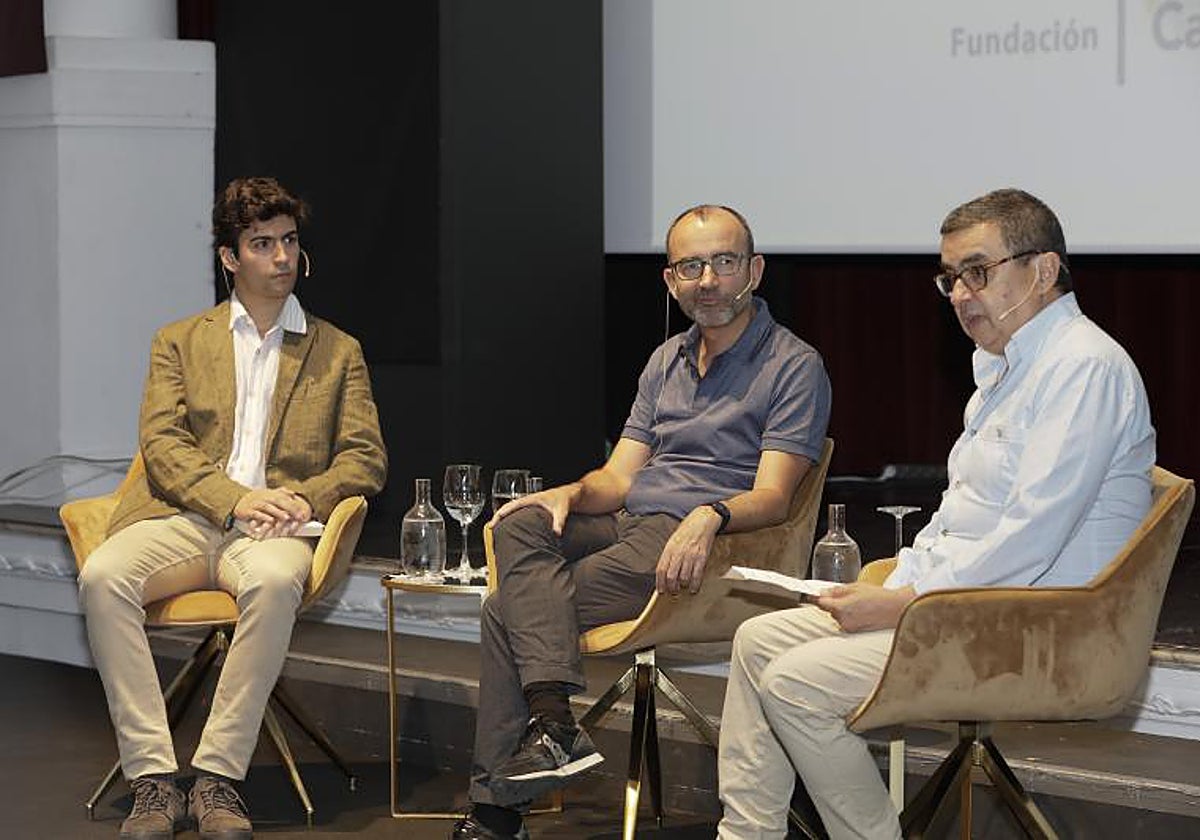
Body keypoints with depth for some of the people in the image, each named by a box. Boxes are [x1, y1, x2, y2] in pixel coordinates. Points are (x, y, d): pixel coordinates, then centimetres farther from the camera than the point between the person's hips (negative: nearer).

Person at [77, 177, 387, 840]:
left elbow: (365, 458, 11)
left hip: (271, 530, -1)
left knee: (275, 581, -39)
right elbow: (161, 444, 5)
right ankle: (152, 779, -33)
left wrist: (304, 500, -10)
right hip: (185, 519, 1)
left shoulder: (337, 353, 21)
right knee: (102, 575, -33)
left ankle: (218, 777, -34)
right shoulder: (180, 342, 20)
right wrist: (233, 499, -13)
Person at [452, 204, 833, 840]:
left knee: (508, 613, -20)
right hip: (628, 524, 7)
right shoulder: (667, 362, 22)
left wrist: (710, 515, -31)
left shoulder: (793, 367, -1)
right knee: (520, 524, -24)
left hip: (700, 547, -7)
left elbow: (772, 496, -10)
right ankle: (553, 719, -35)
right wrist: (570, 494, -5)